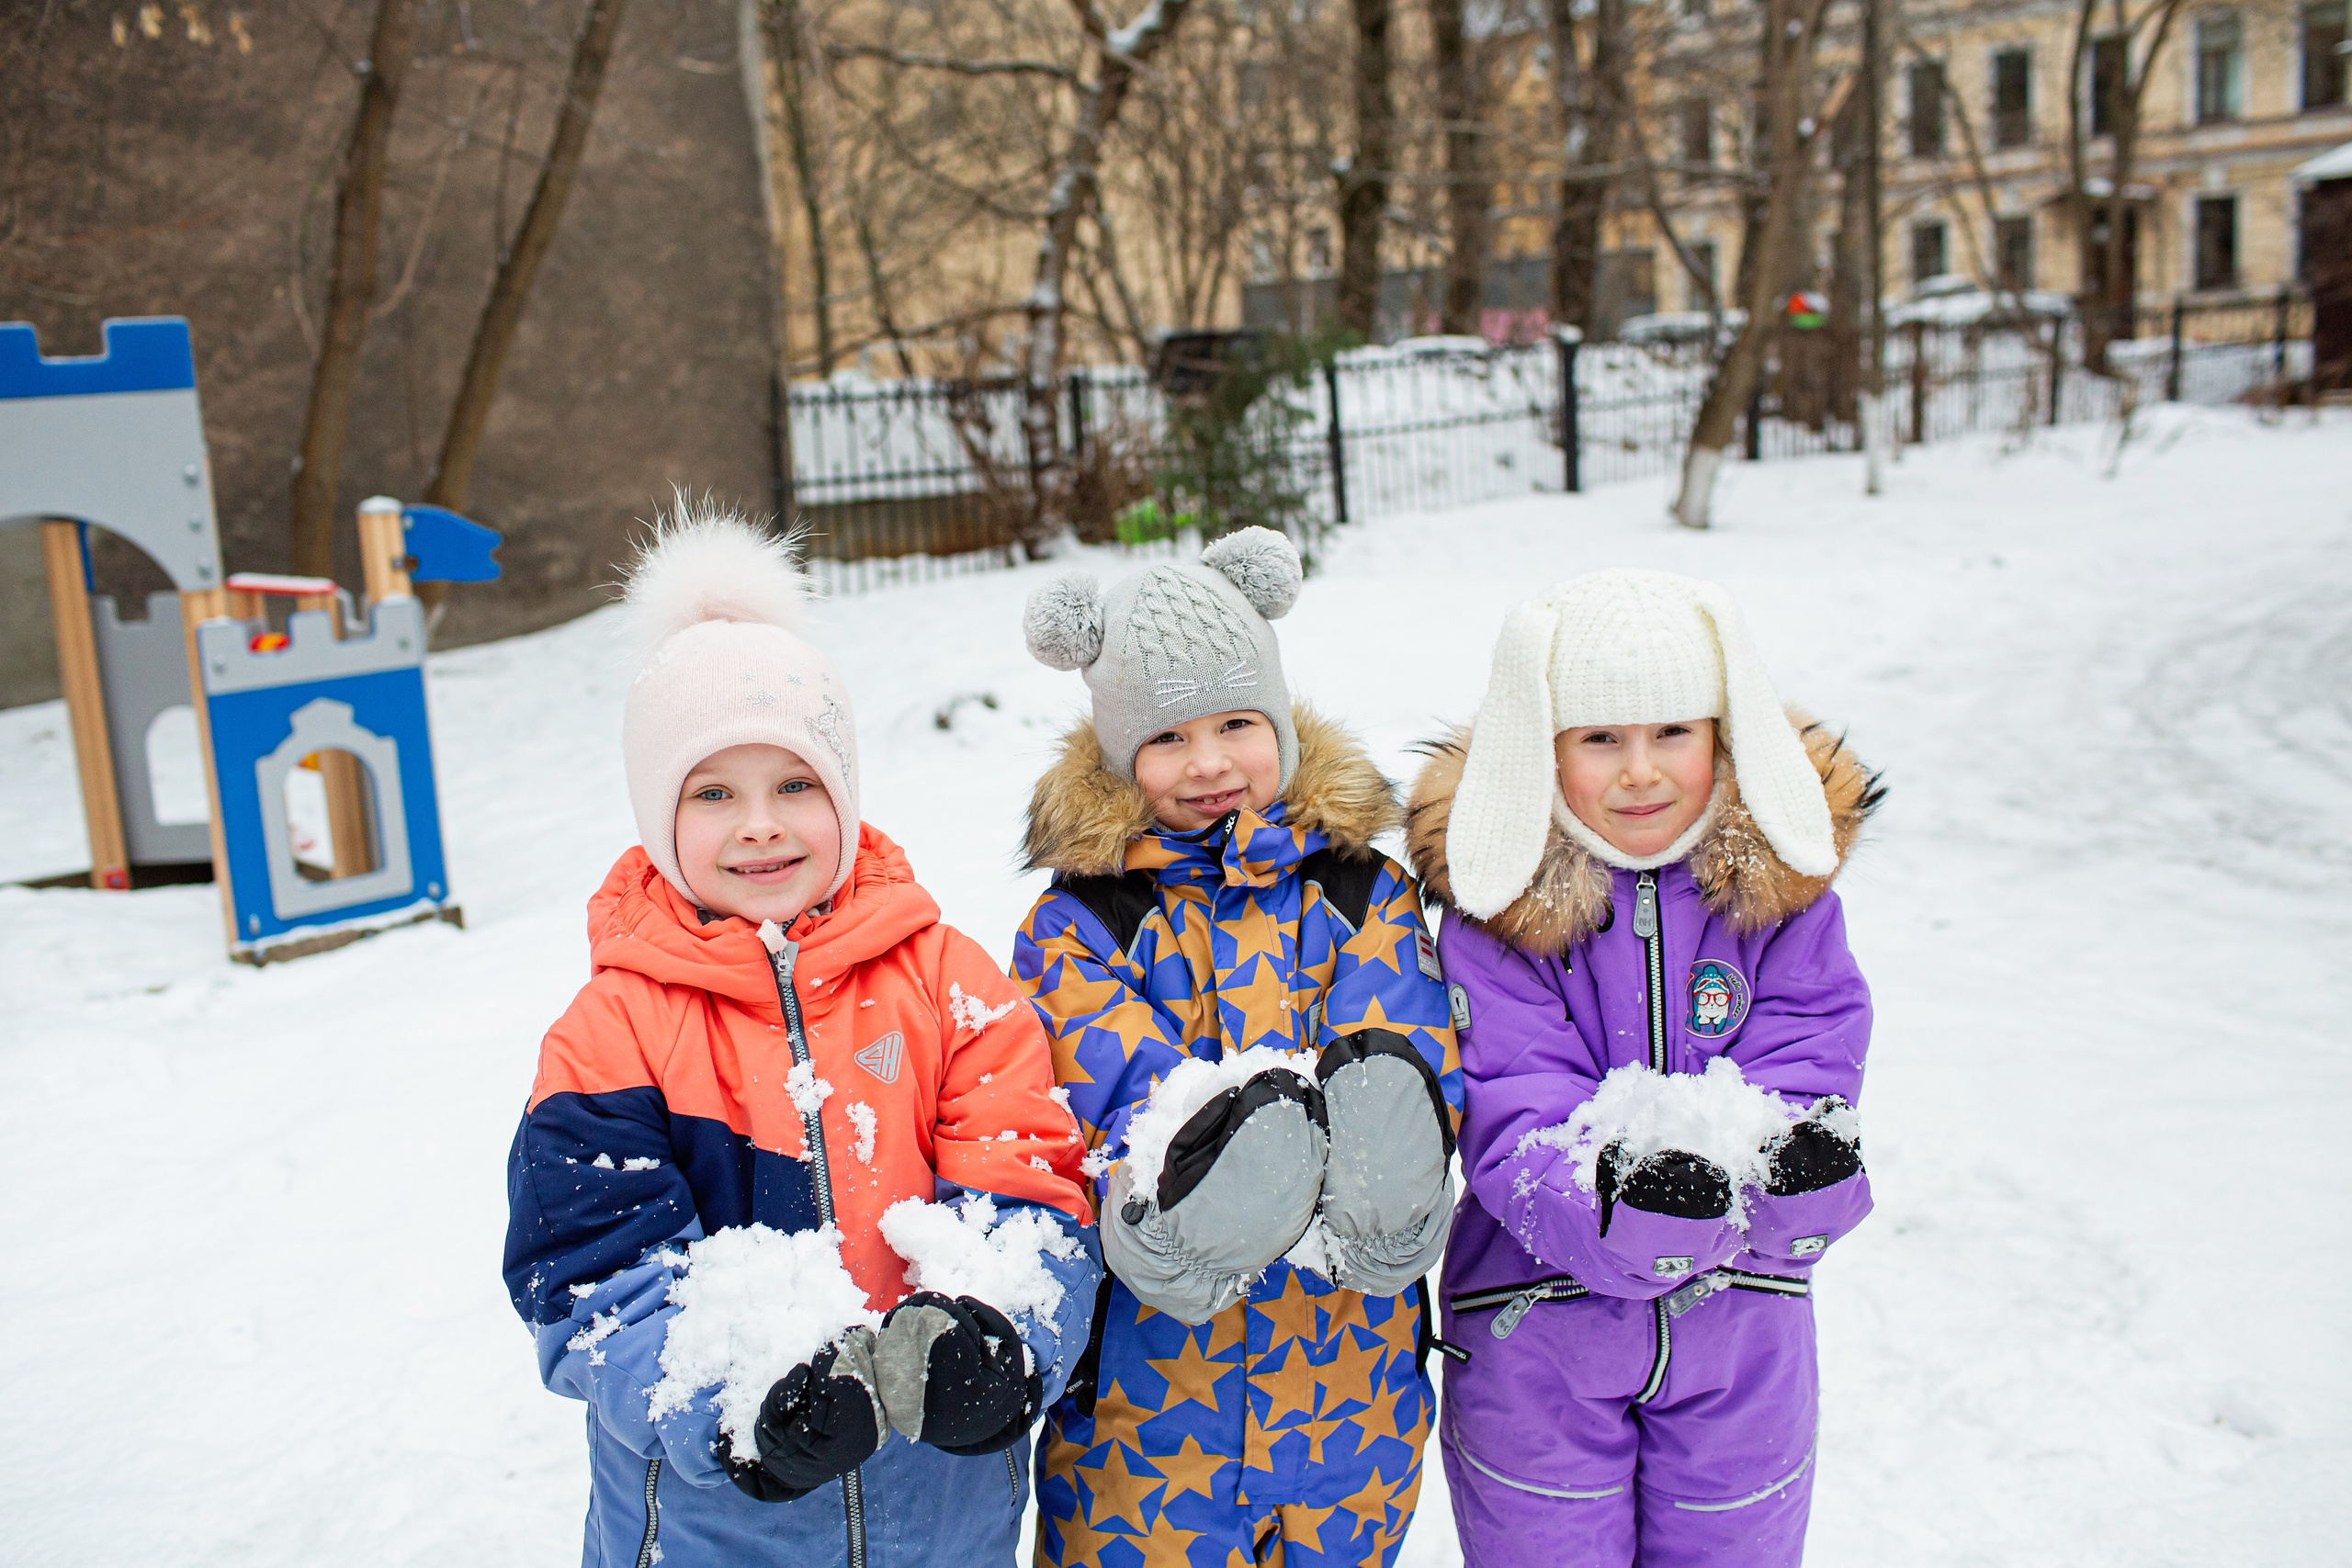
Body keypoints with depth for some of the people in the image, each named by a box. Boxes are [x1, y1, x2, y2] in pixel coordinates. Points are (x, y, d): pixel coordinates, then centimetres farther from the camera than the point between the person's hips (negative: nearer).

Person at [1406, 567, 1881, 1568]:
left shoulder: (1784, 883, -4)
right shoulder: (1496, 898, -12)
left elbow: (1807, 1068, -11)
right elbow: (1514, 1125, -20)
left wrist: (1795, 1161, -34)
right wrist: (1617, 1199, -40)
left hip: (1740, 1329, 2)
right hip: (1537, 1333, -2)